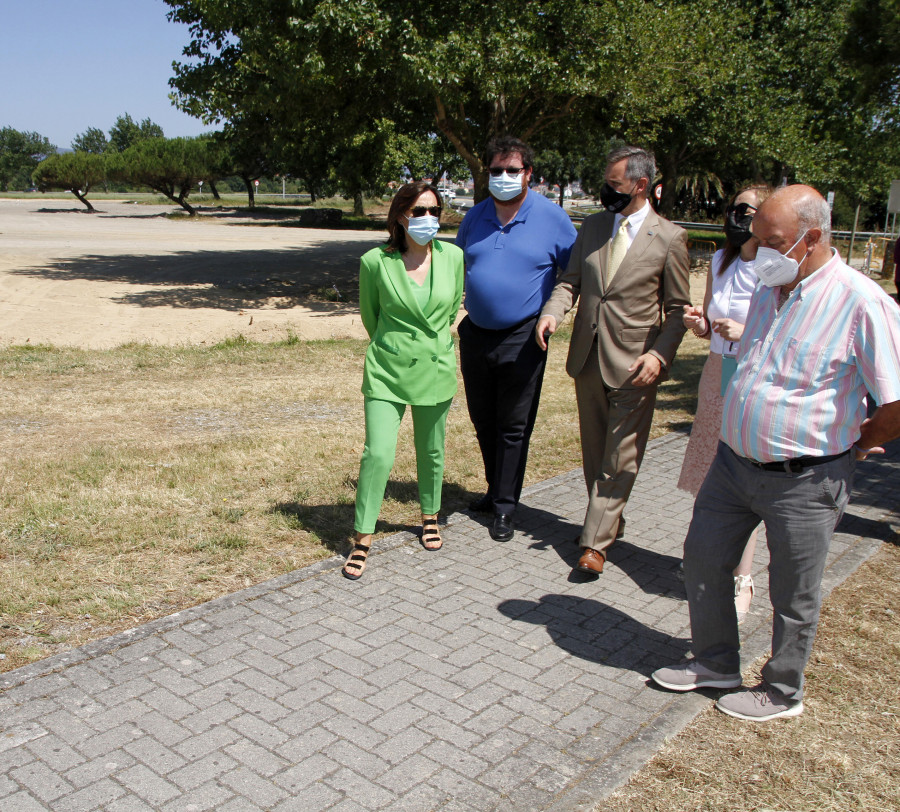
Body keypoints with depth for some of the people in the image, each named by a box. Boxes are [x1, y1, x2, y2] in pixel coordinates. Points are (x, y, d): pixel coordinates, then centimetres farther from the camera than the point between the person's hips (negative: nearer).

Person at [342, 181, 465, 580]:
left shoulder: (453, 257, -3)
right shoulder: (375, 262, -10)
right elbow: (369, 315, 6)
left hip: (435, 371, 3)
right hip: (387, 371, -2)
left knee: (431, 452, 15)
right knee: (378, 454, -10)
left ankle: (430, 517, 39)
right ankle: (362, 541, 3)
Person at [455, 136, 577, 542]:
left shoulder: (552, 217, -5)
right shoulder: (475, 216, 7)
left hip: (522, 339, -4)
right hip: (475, 335, 5)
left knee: (513, 427, 2)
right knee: (483, 420, 15)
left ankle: (504, 508, 13)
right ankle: (496, 490, 33)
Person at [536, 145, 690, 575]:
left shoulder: (669, 237, -5)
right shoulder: (592, 226, 9)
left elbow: (678, 309, -2)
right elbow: (571, 280, 9)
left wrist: (659, 355, -15)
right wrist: (553, 312, -12)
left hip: (633, 365, -5)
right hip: (588, 356, 5)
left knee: (619, 458, -1)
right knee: (594, 451, 15)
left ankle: (595, 541, 5)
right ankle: (607, 521, 32)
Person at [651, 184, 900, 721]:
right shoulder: (769, 289, 5)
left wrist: (856, 446, -5)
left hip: (804, 480, -7)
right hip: (735, 458, 7)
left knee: (794, 596, 11)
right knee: (704, 556, 16)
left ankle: (782, 692, 34)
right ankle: (716, 662, 38)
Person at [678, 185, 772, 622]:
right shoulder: (720, 263, 8)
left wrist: (748, 332, -21)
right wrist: (698, 323, -4)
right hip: (717, 377, 6)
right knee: (711, 481, 11)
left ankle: (742, 580, 11)